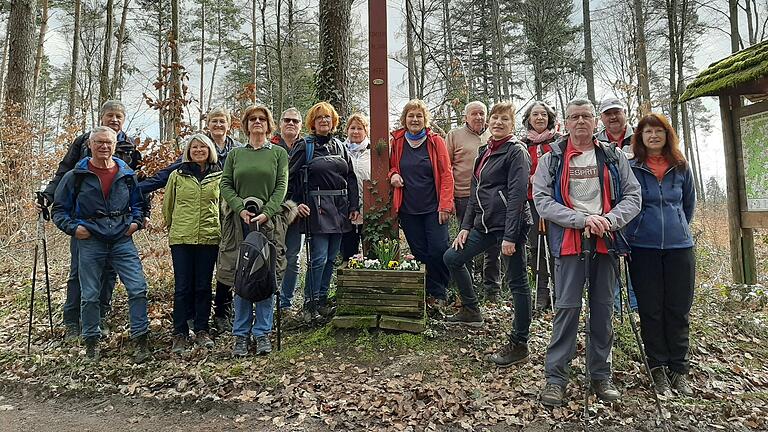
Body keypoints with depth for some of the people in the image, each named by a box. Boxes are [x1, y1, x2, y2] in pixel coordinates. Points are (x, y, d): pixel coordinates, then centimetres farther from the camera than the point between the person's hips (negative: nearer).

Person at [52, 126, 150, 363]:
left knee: (138, 288, -8)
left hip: (122, 239, 1)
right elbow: (59, 209, 8)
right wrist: (72, 227, -8)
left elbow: (138, 203, 21)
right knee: (90, 295, 7)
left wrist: (136, 221, 4)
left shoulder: (127, 174, 8)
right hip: (90, 241, -1)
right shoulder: (76, 176, 3)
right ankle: (91, 341, 24)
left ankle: (141, 339, 1)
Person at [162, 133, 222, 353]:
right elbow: (167, 205, 15)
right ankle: (180, 333, 12)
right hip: (181, 238, 0)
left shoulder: (219, 176, 5)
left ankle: (201, 330, 19)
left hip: (209, 237, 0)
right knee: (182, 287, 2)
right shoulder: (177, 175, 5)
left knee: (203, 286, 7)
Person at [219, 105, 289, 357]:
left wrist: (266, 213, -14)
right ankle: (241, 335, 12)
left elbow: (281, 186, 0)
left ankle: (262, 333, 10)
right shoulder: (235, 154, 14)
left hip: (269, 222, -1)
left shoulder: (279, 153, 10)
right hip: (239, 222, 1)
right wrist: (241, 208, -10)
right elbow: (225, 185, 7)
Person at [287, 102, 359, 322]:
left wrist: (354, 206, 8)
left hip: (339, 207, 5)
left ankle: (322, 300, 21)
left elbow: (351, 178, 15)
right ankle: (309, 304, 4)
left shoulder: (340, 147, 15)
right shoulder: (304, 146, 1)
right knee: (319, 257, -9)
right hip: (317, 207, -5)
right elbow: (290, 177, -3)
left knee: (331, 257, 9)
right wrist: (296, 203, -12)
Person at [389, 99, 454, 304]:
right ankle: (428, 293, 19)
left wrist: (445, 205, -10)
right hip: (408, 209, 2)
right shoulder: (397, 142, 6)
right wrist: (393, 174, -3)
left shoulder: (436, 141, -1)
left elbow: (446, 175, -3)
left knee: (439, 250, -7)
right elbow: (391, 166, 21)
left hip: (433, 208, -2)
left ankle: (438, 294, 13)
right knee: (419, 253, 6)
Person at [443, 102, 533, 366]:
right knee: (452, 257, 13)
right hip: (485, 224, 9)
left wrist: (510, 236, -21)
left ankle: (519, 344, 12)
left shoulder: (516, 151, -8)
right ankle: (471, 310, 28)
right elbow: (475, 192, 19)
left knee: (517, 283, 0)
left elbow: (517, 195, -16)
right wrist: (466, 226, 12)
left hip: (509, 225, -9)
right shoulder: (485, 152, 16)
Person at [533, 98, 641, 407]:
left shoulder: (614, 158, 12)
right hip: (569, 242, -3)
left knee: (603, 308, 9)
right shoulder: (551, 160, 5)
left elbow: (633, 196, 6)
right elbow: (542, 201, -6)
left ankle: (600, 374, 23)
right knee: (567, 308, -4)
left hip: (606, 242, 3)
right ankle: (556, 376, 7)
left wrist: (609, 220, -14)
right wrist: (583, 219, -16)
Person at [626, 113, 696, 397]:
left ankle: (679, 370, 19)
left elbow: (689, 204, 20)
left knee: (678, 310, 7)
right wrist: (640, 228, 8)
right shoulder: (630, 168, -1)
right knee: (651, 310, 4)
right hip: (643, 247, -2)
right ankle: (658, 368, 16)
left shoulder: (681, 168, 8)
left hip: (679, 246, 2)